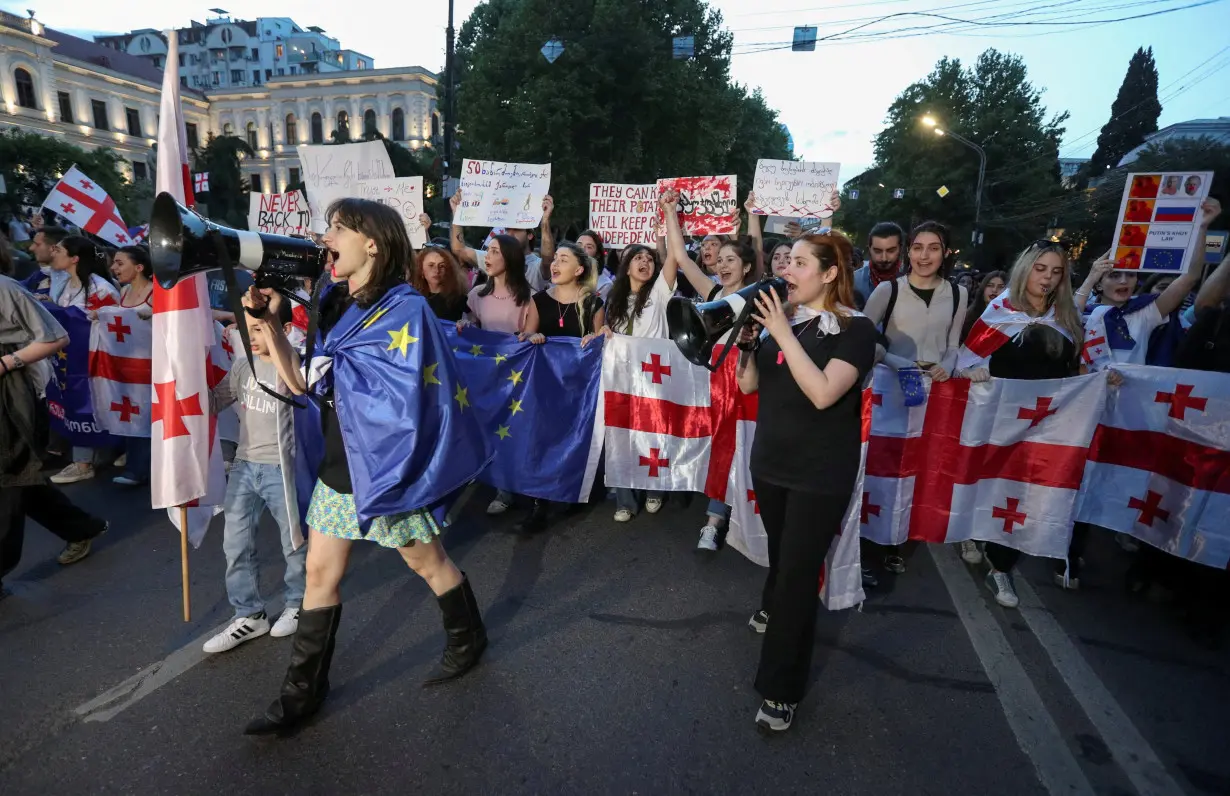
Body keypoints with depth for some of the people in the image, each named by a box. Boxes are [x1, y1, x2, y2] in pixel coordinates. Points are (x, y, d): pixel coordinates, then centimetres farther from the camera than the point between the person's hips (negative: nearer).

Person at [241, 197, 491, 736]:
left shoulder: (405, 309, -15)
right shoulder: (335, 308, 6)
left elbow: (403, 400, -19)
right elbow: (301, 386, 5)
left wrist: (331, 367, -12)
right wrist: (268, 321, -1)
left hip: (385, 465, -7)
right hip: (337, 466, 7)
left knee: (427, 561, 12)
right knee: (320, 573, 12)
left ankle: (468, 639, 38)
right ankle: (303, 691, 29)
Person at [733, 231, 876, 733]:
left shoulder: (855, 329, -13)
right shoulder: (781, 316, 3)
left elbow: (823, 393, -27)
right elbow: (748, 385, 3)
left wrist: (783, 333, -25)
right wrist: (747, 337, -12)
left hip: (821, 475, -5)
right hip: (769, 462, 5)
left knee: (800, 573, 0)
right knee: (780, 552, 23)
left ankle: (781, 691, 13)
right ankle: (773, 607, 54)